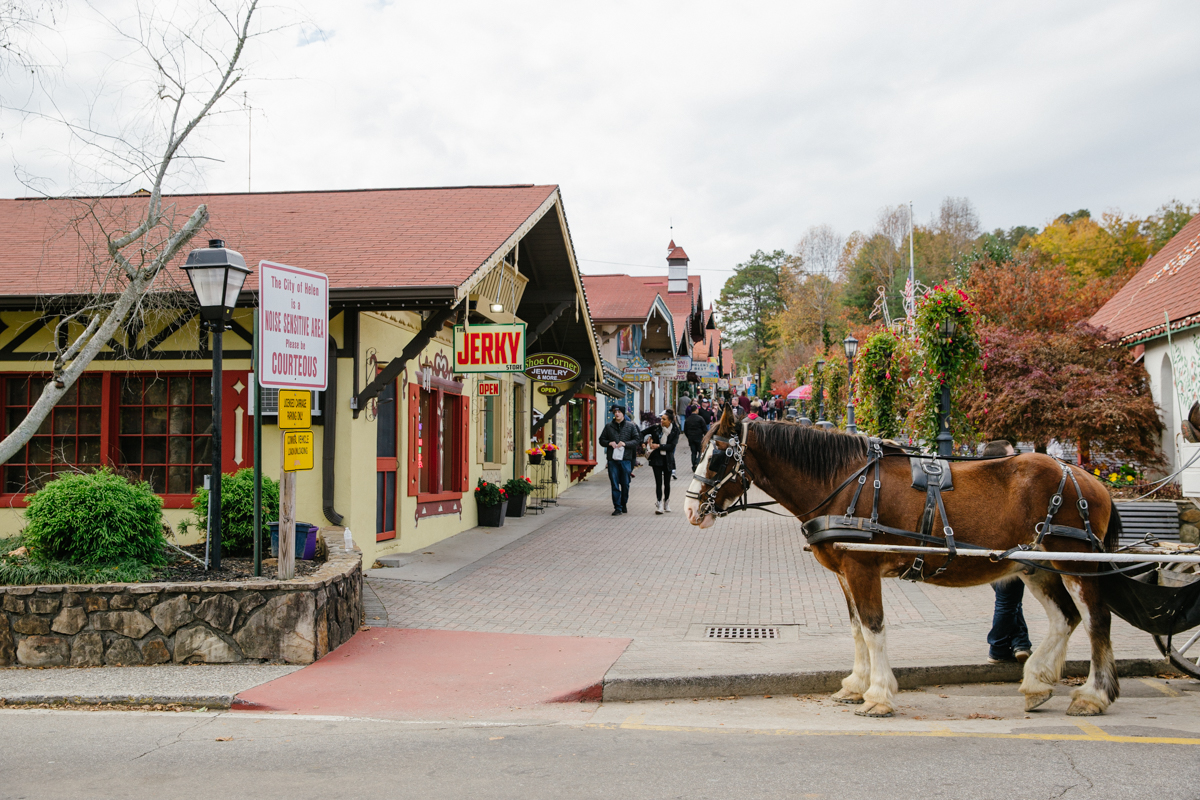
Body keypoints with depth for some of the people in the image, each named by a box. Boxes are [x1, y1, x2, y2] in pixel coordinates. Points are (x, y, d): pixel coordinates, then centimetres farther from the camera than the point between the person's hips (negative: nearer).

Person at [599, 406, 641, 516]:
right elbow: (602, 440, 14)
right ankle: (617, 507, 1)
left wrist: (625, 443, -12)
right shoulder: (608, 426, 10)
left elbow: (637, 439, 2)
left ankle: (624, 505, 21)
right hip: (612, 459, 1)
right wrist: (609, 443, -7)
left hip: (626, 458, -1)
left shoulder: (631, 426, 6)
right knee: (614, 484, -2)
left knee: (625, 484, 5)